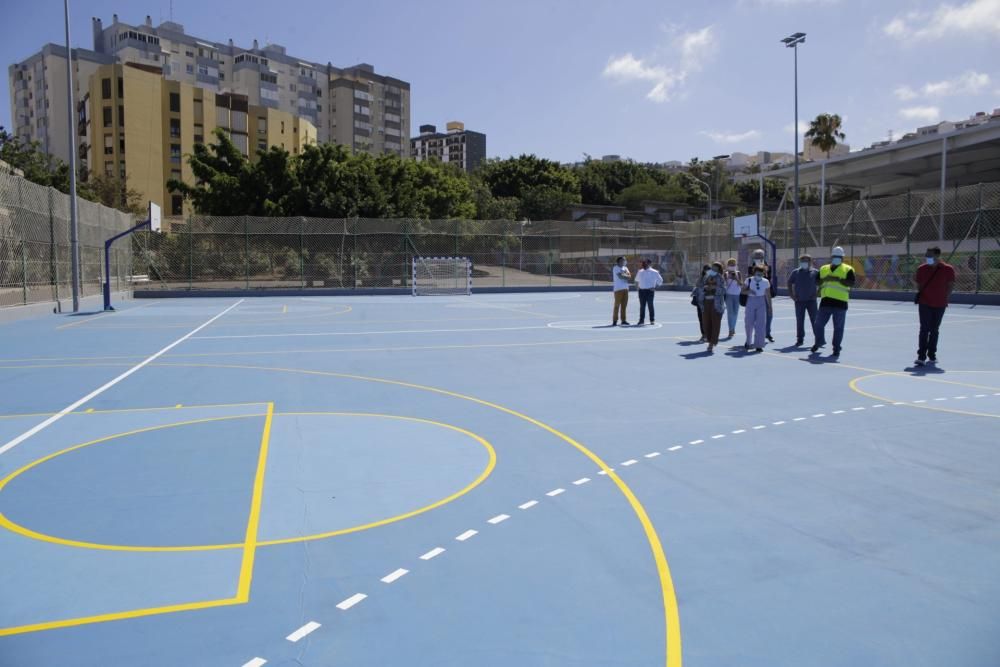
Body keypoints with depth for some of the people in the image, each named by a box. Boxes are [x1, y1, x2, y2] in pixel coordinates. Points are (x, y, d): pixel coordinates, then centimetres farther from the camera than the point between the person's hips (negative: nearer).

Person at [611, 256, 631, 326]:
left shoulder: (625, 268, 18)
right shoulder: (616, 268, -5)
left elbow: (629, 275, 4)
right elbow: (620, 276, -15)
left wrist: (623, 275, -11)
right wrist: (626, 275, 0)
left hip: (625, 288, 7)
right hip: (618, 288, -7)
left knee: (624, 305, 7)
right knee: (617, 305, -8)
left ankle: (623, 320, 13)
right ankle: (615, 321, -5)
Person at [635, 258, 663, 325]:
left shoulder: (654, 272, -1)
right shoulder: (640, 272, 13)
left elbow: (660, 281, 4)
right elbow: (636, 280, 28)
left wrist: (655, 288, -5)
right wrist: (637, 286, 11)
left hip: (650, 291, -4)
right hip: (641, 290, 4)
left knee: (650, 305, -4)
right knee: (642, 305, 4)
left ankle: (652, 320, 4)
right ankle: (641, 320, 10)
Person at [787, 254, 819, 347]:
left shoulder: (815, 272, 1)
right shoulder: (796, 272, 5)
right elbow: (790, 283, 11)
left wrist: (817, 293, -4)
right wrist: (791, 295, 3)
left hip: (811, 300, -1)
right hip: (799, 301, 1)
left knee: (814, 320, 1)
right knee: (799, 321, 4)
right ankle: (799, 339, 12)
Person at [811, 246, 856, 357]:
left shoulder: (847, 269, 0)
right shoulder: (824, 269, 14)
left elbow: (851, 283, -12)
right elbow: (817, 282, 15)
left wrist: (837, 279, -20)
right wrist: (824, 279, -6)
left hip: (840, 303, -3)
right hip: (825, 301, 4)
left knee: (838, 327, 2)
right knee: (819, 324, 5)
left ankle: (836, 348, 12)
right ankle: (819, 341, 29)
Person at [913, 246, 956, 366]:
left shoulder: (948, 269, -4)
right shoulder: (921, 269, -1)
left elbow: (951, 285, 2)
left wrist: (945, 298, -2)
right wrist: (915, 281, -10)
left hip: (940, 305, 1)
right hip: (925, 304, -1)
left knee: (934, 330, 11)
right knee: (924, 329, -8)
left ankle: (932, 355, 23)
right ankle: (921, 356, -9)